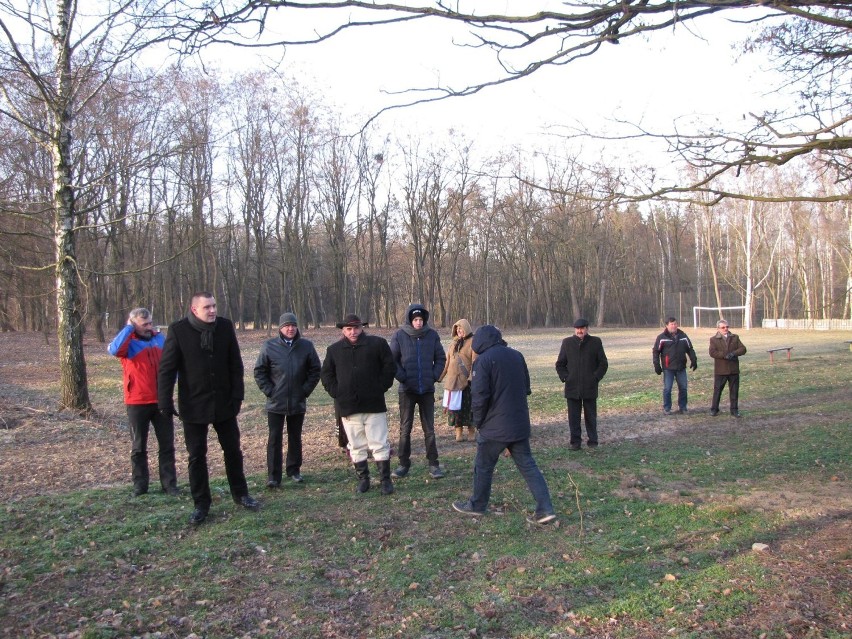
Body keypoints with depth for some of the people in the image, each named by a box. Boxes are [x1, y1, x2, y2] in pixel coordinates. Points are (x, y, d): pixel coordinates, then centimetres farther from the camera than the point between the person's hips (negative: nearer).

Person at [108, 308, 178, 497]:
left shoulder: (160, 338, 8)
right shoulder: (128, 342, -5)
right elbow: (114, 349, -28)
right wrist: (128, 328, -17)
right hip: (137, 402, -3)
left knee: (167, 445, 7)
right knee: (138, 447, 7)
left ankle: (169, 483, 14)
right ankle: (140, 485, 17)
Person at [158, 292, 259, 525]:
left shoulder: (225, 327, -3)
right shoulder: (178, 330, -10)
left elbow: (236, 364, 1)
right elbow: (167, 368, -8)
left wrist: (237, 395, -4)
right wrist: (165, 402, -12)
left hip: (224, 403, 3)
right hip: (193, 405, -2)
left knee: (233, 450, 13)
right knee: (197, 455, 7)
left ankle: (240, 494, 30)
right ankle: (201, 503, 20)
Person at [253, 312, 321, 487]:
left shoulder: (307, 346, -4)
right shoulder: (269, 346, -7)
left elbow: (315, 370, 4)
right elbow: (259, 372, 0)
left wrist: (305, 390, -2)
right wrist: (269, 391, -6)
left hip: (298, 403, 2)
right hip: (275, 403, -1)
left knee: (295, 438, 14)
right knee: (274, 439, 1)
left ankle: (294, 470, 27)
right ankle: (273, 476, 7)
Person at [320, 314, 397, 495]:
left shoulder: (377, 343, 0)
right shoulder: (334, 349, 7)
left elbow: (389, 366, 4)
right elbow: (326, 374, 14)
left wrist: (380, 388, -3)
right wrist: (336, 392, 2)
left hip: (374, 405, -2)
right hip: (348, 406, 2)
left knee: (379, 445, 1)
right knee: (356, 447, 10)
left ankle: (386, 479, 12)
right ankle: (363, 479, 23)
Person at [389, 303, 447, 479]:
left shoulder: (432, 335, -2)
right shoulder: (399, 336, -7)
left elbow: (440, 358, 7)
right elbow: (392, 360, -2)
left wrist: (434, 376, -3)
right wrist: (402, 377, -10)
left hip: (427, 390, 1)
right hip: (407, 390, -1)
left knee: (429, 429, 7)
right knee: (405, 429, 6)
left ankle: (433, 464, 15)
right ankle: (404, 463, 17)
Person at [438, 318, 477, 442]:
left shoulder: (473, 342, -3)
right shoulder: (454, 343, 15)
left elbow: (475, 361, -10)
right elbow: (447, 361, 18)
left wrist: (472, 377, -20)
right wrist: (440, 376, 14)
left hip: (466, 380, -5)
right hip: (452, 380, 5)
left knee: (468, 406, 0)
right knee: (454, 406, 5)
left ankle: (471, 431, 13)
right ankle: (459, 432, 12)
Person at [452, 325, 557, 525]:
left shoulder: (483, 360, -13)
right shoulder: (517, 356, 8)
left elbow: (479, 395, -17)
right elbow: (526, 388, 16)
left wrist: (478, 421, -3)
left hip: (495, 426, -6)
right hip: (520, 424, 6)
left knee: (483, 466, 11)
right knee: (527, 465, 9)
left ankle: (477, 505, 26)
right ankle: (545, 509, 3)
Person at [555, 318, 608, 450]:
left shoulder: (595, 342, 2)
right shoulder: (567, 342, 6)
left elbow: (603, 363, 5)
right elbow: (560, 364, 11)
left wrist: (596, 378, -5)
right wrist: (565, 377, -2)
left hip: (590, 387, -1)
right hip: (572, 387, 1)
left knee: (591, 416, 7)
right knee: (573, 417, 2)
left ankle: (592, 441, 18)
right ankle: (575, 442, 11)